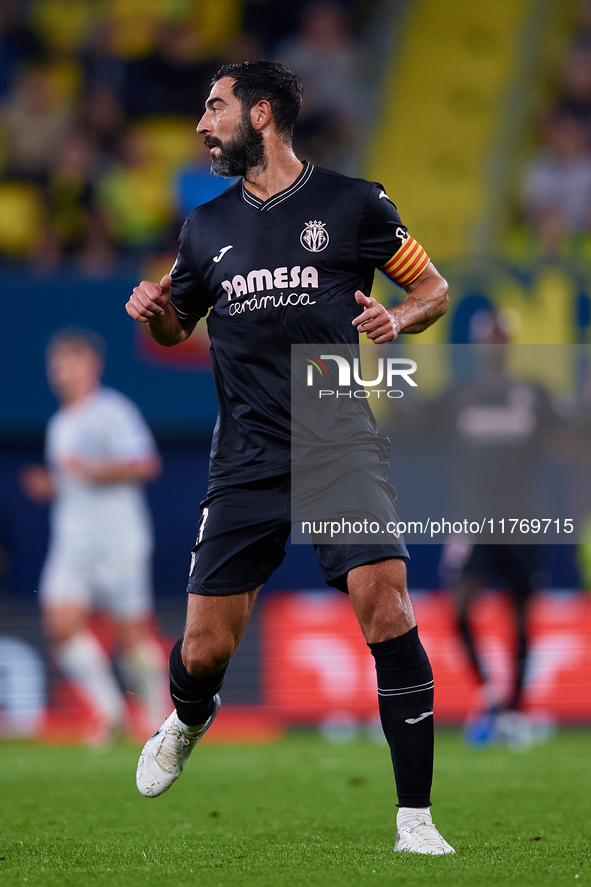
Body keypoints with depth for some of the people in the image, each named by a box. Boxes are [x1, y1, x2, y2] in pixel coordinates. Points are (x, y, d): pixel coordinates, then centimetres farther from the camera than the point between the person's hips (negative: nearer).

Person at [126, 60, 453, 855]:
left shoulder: (352, 205, 2)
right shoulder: (206, 226, 13)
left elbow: (434, 289, 10)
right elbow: (175, 326, 27)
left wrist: (398, 319, -11)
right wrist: (154, 312, 4)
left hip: (341, 441, -3)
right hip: (247, 456, 3)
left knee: (384, 605, -20)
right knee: (206, 649, 0)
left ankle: (415, 818, -14)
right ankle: (187, 721, 38)